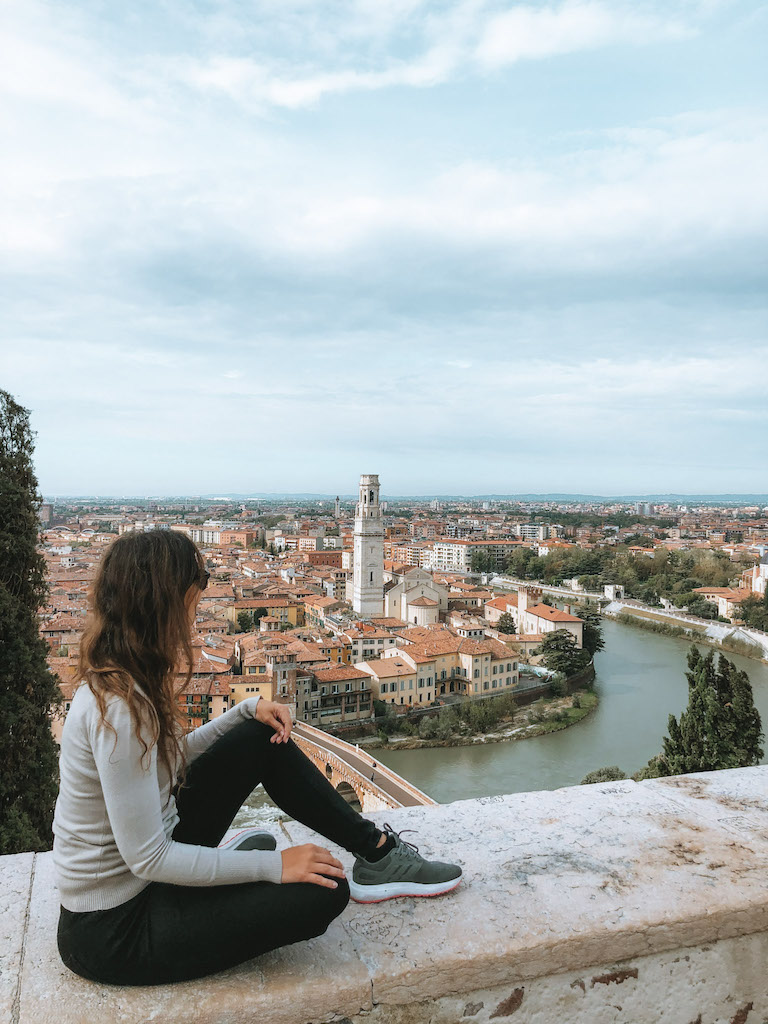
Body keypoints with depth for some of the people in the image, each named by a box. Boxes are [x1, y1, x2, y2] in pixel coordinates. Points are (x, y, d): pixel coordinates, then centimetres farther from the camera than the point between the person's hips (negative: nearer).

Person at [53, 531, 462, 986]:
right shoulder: (119, 708, -31)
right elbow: (148, 860, -28)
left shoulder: (120, 678, -2)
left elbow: (171, 757, 14)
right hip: (114, 932, -9)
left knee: (264, 739, 5)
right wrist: (273, 865, -21)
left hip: (148, 863, 9)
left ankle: (375, 850, 13)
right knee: (323, 892, -22)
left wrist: (248, 710, 1)